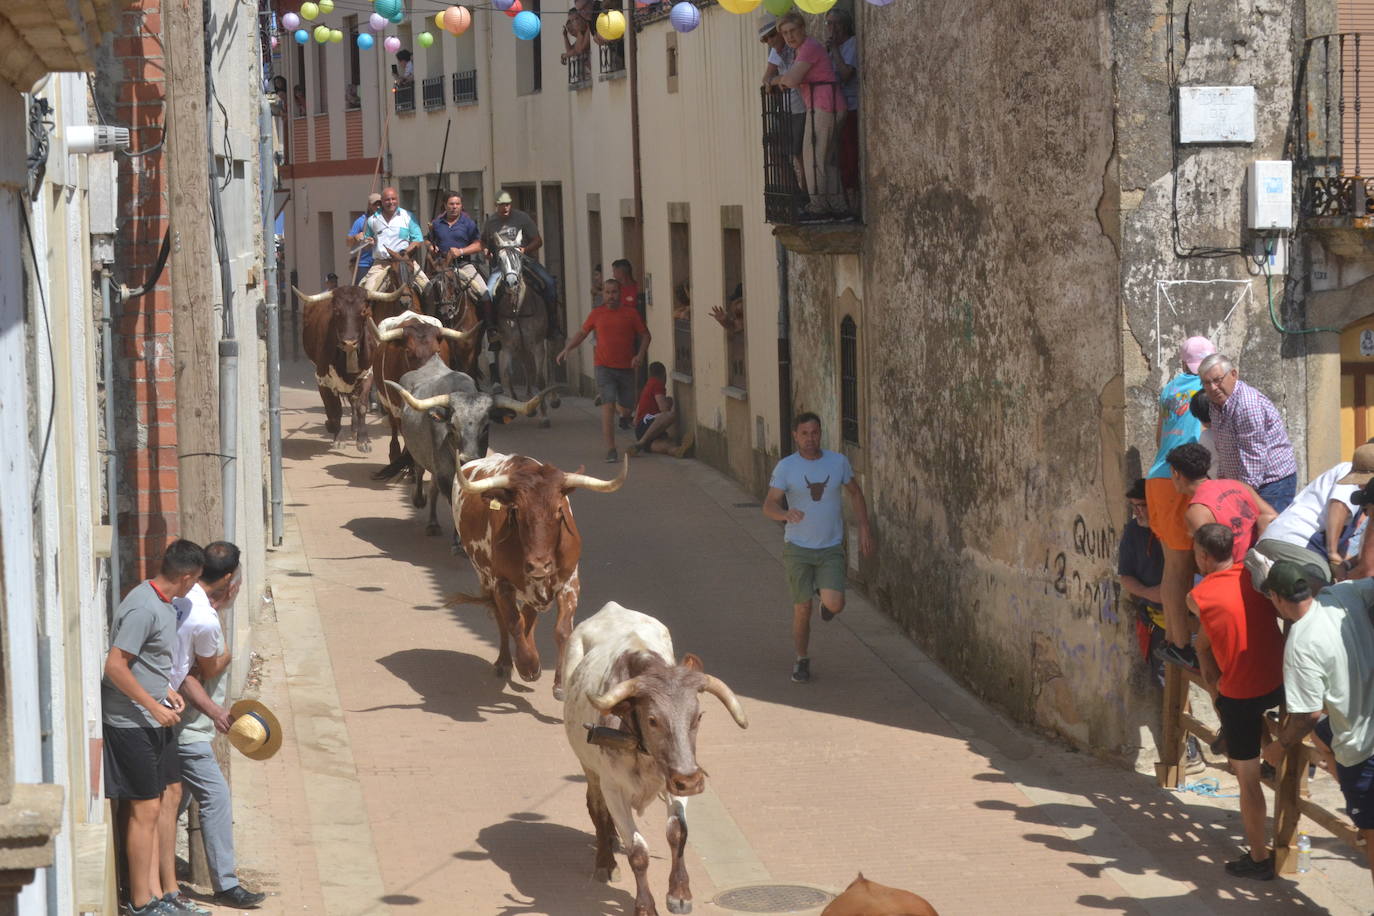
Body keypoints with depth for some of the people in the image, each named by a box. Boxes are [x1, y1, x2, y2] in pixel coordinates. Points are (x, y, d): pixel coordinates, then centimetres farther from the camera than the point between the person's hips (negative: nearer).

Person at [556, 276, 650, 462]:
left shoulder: (631, 313, 1)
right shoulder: (596, 314, 5)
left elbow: (645, 335, 6)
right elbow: (582, 333, 15)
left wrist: (640, 355, -9)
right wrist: (567, 348, 3)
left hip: (626, 367, 2)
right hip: (604, 366, -2)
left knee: (627, 406, 11)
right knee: (608, 407, -14)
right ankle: (611, 450, -17)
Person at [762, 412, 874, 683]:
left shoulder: (838, 461, -1)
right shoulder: (786, 467, -8)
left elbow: (855, 493, 14)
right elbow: (769, 505, -15)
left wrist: (864, 529, 7)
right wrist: (786, 514, -37)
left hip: (831, 548, 1)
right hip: (798, 548, -1)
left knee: (835, 605, -15)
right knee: (802, 609, 1)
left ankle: (824, 593, 23)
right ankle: (802, 661, 23)